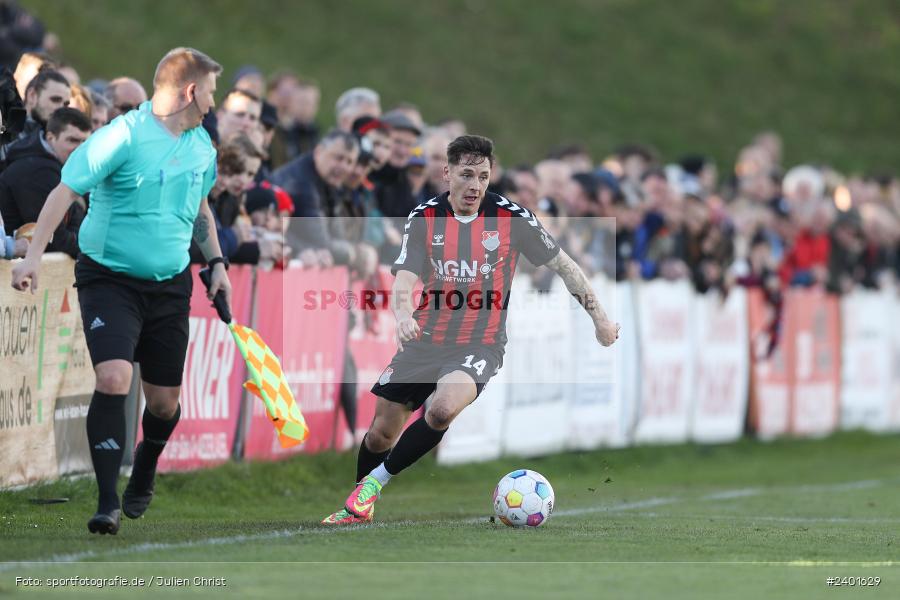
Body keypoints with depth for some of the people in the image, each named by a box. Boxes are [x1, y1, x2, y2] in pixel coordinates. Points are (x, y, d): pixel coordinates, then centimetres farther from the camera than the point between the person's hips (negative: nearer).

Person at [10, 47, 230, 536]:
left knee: (164, 400, 7)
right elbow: (66, 190, -16)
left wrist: (216, 262, 19)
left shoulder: (201, 146, 7)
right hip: (110, 279, -6)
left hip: (170, 285, 6)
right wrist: (33, 254, -23)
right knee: (113, 378, -23)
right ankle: (108, 503, -18)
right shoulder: (123, 137, -16)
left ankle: (143, 477, 39)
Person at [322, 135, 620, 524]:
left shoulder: (510, 217, -8)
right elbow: (405, 279, -13)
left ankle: (376, 481, -14)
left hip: (481, 345, -2)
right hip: (426, 340, 3)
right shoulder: (425, 218, -4)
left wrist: (599, 317, 4)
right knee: (382, 432, 4)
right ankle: (360, 507, 33)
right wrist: (404, 314, -35)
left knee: (442, 408, -32)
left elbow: (562, 264, 3)